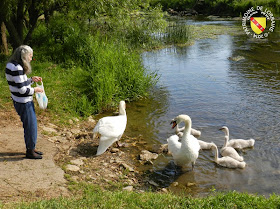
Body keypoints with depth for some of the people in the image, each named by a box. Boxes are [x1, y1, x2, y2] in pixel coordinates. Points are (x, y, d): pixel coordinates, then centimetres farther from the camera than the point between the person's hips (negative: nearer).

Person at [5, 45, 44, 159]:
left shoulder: (12, 65, 8)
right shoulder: (16, 68, -23)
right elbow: (22, 90, -24)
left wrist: (32, 79, 7)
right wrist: (35, 89, -10)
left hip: (25, 101, 10)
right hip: (24, 103, -10)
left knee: (30, 125, 20)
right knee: (30, 126, 3)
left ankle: (30, 148, 33)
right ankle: (30, 152, 17)